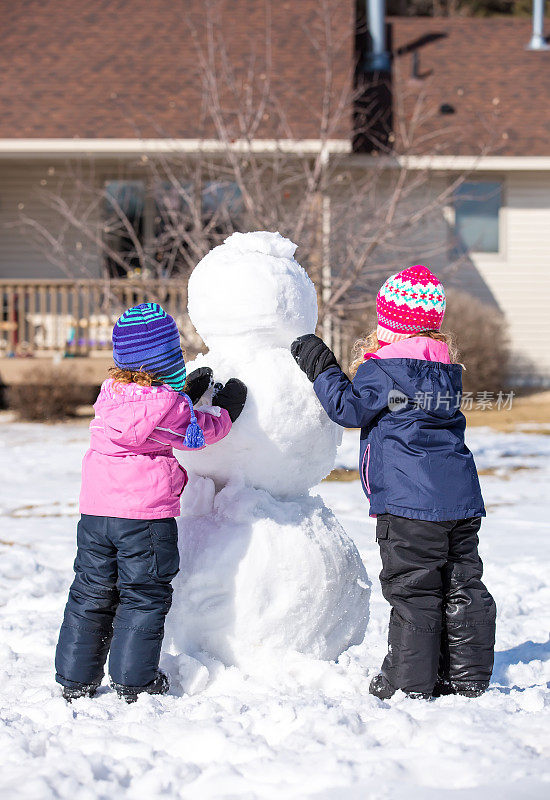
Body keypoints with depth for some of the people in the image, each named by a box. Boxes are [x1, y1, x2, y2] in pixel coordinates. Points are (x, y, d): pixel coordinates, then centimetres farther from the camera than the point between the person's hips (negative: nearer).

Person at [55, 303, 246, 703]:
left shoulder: (111, 391, 7)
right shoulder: (165, 403, -14)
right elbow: (200, 432, 0)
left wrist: (187, 395, 21)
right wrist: (227, 409, 16)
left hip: (95, 511, 6)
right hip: (146, 516, -6)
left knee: (92, 594, 14)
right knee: (144, 595, 6)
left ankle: (76, 678, 19)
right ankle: (134, 681, 7)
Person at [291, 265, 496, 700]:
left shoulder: (382, 370, -8)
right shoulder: (448, 369, 15)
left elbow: (349, 408, -5)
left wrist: (322, 369, 7)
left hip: (410, 501, -7)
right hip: (463, 500, 7)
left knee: (412, 590, -2)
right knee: (462, 587, 10)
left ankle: (409, 680, 1)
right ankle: (468, 676, 15)